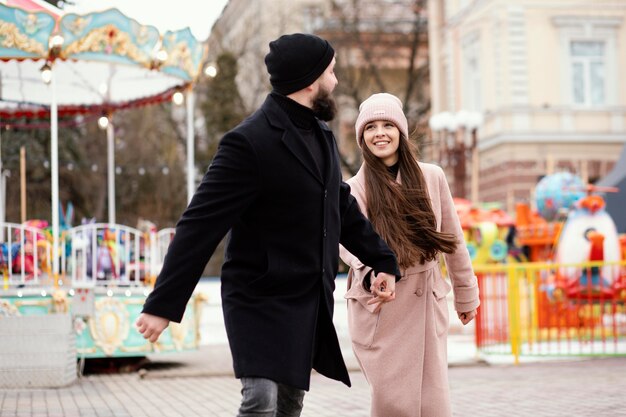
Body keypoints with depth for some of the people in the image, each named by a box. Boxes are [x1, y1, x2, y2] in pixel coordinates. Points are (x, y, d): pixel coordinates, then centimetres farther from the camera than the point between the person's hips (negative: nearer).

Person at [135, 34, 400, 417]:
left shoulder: (321, 134, 11)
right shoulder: (250, 142, -17)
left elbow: (342, 206, 22)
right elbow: (201, 225, -20)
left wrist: (383, 261, 17)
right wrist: (163, 305, -23)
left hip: (311, 302, 8)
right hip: (262, 302, -8)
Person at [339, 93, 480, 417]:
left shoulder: (431, 177, 4)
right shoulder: (354, 188, -2)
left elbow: (453, 239, 11)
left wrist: (466, 295, 15)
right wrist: (371, 269, -39)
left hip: (425, 303, 2)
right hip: (377, 307, -1)